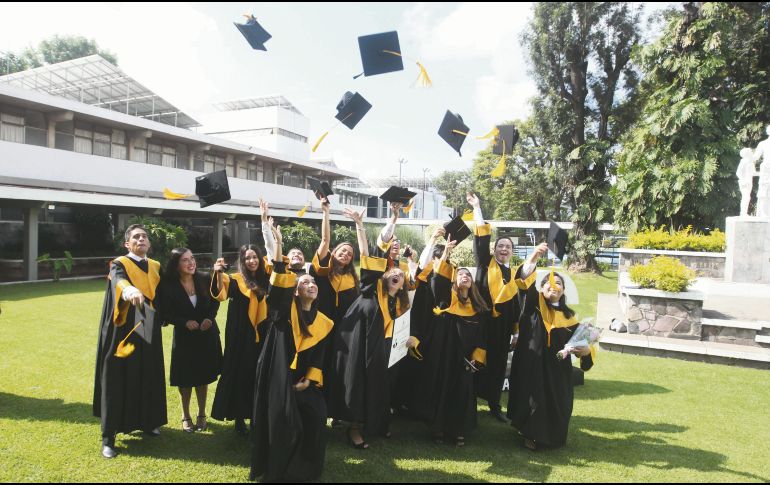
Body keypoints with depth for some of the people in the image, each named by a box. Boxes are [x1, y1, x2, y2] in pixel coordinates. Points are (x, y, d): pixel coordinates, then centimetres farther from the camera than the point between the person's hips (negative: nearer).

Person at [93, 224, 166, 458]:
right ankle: (108, 437, 7)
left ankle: (146, 422, 31)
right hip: (124, 331, -5)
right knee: (118, 381, -2)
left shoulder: (156, 267, 10)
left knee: (148, 378, 13)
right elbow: (119, 282, -32)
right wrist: (130, 290, -53)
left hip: (149, 334, 6)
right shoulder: (119, 265, -8)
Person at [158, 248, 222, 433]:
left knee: (203, 376, 13)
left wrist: (210, 318, -13)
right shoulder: (168, 285, -15)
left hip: (206, 334, 2)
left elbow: (215, 301, 3)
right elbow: (166, 313, -9)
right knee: (185, 378, 10)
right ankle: (185, 416, 30)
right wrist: (185, 322, -23)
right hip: (184, 337, -2)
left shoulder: (204, 279, -9)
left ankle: (201, 414, 29)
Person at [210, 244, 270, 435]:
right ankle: (239, 418, 14)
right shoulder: (236, 279, -7)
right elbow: (220, 294, -24)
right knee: (240, 375, 2)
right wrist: (219, 273, -42)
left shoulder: (264, 279, 6)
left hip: (261, 336, 4)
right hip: (241, 336, -4)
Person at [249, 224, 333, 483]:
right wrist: (277, 243, -27)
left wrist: (310, 380, -4)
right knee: (283, 423, -6)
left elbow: (319, 355, 9)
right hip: (279, 374, -4)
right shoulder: (286, 309, -5)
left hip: (303, 377, 4)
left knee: (315, 418, -2)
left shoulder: (323, 322, 7)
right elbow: (279, 279, -21)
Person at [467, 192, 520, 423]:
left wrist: (516, 331, 12)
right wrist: (477, 207, -13)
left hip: (502, 327, 4)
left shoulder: (514, 274, 10)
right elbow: (482, 238, -11)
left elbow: (516, 305, 13)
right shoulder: (486, 264, 0)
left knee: (498, 365, 11)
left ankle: (495, 405, 23)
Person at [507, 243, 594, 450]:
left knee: (556, 404, 6)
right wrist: (534, 256, -32)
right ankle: (530, 434, 22)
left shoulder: (568, 316, 7)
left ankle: (550, 435, 29)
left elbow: (579, 341, 9)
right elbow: (525, 278, -17)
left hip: (556, 369, 3)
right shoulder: (534, 303, 0)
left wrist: (585, 351, -16)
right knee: (531, 399, 0)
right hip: (530, 364, -2)